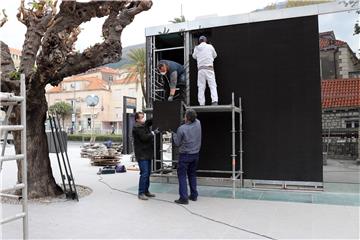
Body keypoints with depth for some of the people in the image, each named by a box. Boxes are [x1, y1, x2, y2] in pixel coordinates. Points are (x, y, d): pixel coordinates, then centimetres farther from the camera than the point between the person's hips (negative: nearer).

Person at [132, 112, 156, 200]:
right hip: (141, 154, -9)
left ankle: (146, 191, 23)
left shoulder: (145, 125, 13)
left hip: (147, 154, 9)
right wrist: (152, 134, -8)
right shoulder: (137, 127, -14)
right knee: (144, 173, -9)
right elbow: (144, 137, -22)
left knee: (147, 173, 13)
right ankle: (141, 193, 0)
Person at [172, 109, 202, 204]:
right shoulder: (198, 123, -6)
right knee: (192, 174, 18)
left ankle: (183, 198, -1)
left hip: (185, 155, -6)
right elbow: (194, 119, 21)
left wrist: (173, 134, 7)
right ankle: (194, 195, 25)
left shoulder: (181, 128, -19)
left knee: (182, 175, 2)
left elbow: (177, 143, -8)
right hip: (195, 154, 6)